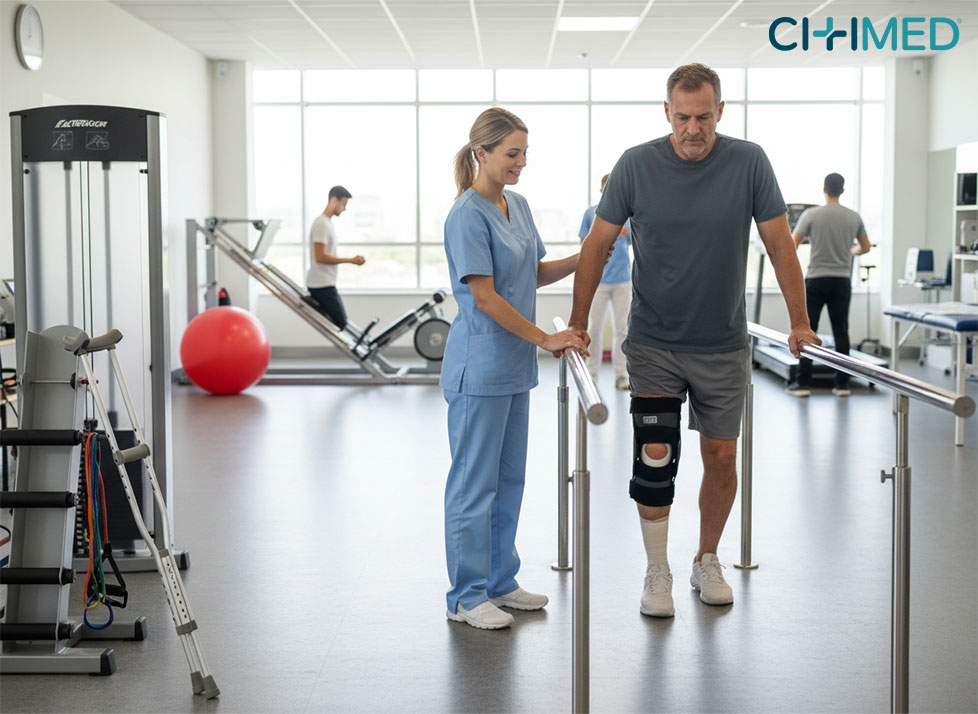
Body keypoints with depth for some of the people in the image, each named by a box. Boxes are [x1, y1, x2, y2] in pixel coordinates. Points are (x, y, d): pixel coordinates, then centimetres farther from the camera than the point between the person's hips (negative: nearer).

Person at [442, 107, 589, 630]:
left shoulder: (517, 205, 11)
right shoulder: (468, 215, -14)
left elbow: (536, 273, 19)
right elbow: (484, 296, -18)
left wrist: (585, 258, 4)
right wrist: (546, 338, -18)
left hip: (514, 364, 9)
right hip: (480, 365, -9)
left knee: (508, 478, 15)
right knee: (475, 481, -1)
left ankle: (499, 582, 26)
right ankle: (467, 597, 9)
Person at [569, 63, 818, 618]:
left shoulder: (749, 162, -7)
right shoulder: (637, 165, -8)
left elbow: (779, 245, 0)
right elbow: (597, 245, 0)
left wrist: (800, 323, 0)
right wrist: (577, 326, -1)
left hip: (723, 345, 1)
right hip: (654, 344, -1)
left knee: (722, 457, 6)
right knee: (655, 457, -7)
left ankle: (708, 561, 26)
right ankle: (658, 572, 9)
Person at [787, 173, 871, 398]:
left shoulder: (812, 215, -8)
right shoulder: (853, 217, 3)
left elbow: (792, 245, -3)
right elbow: (865, 247, 14)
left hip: (816, 280, -3)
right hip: (842, 281, 3)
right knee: (841, 332, 7)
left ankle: (803, 384, 0)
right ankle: (842, 384, 8)